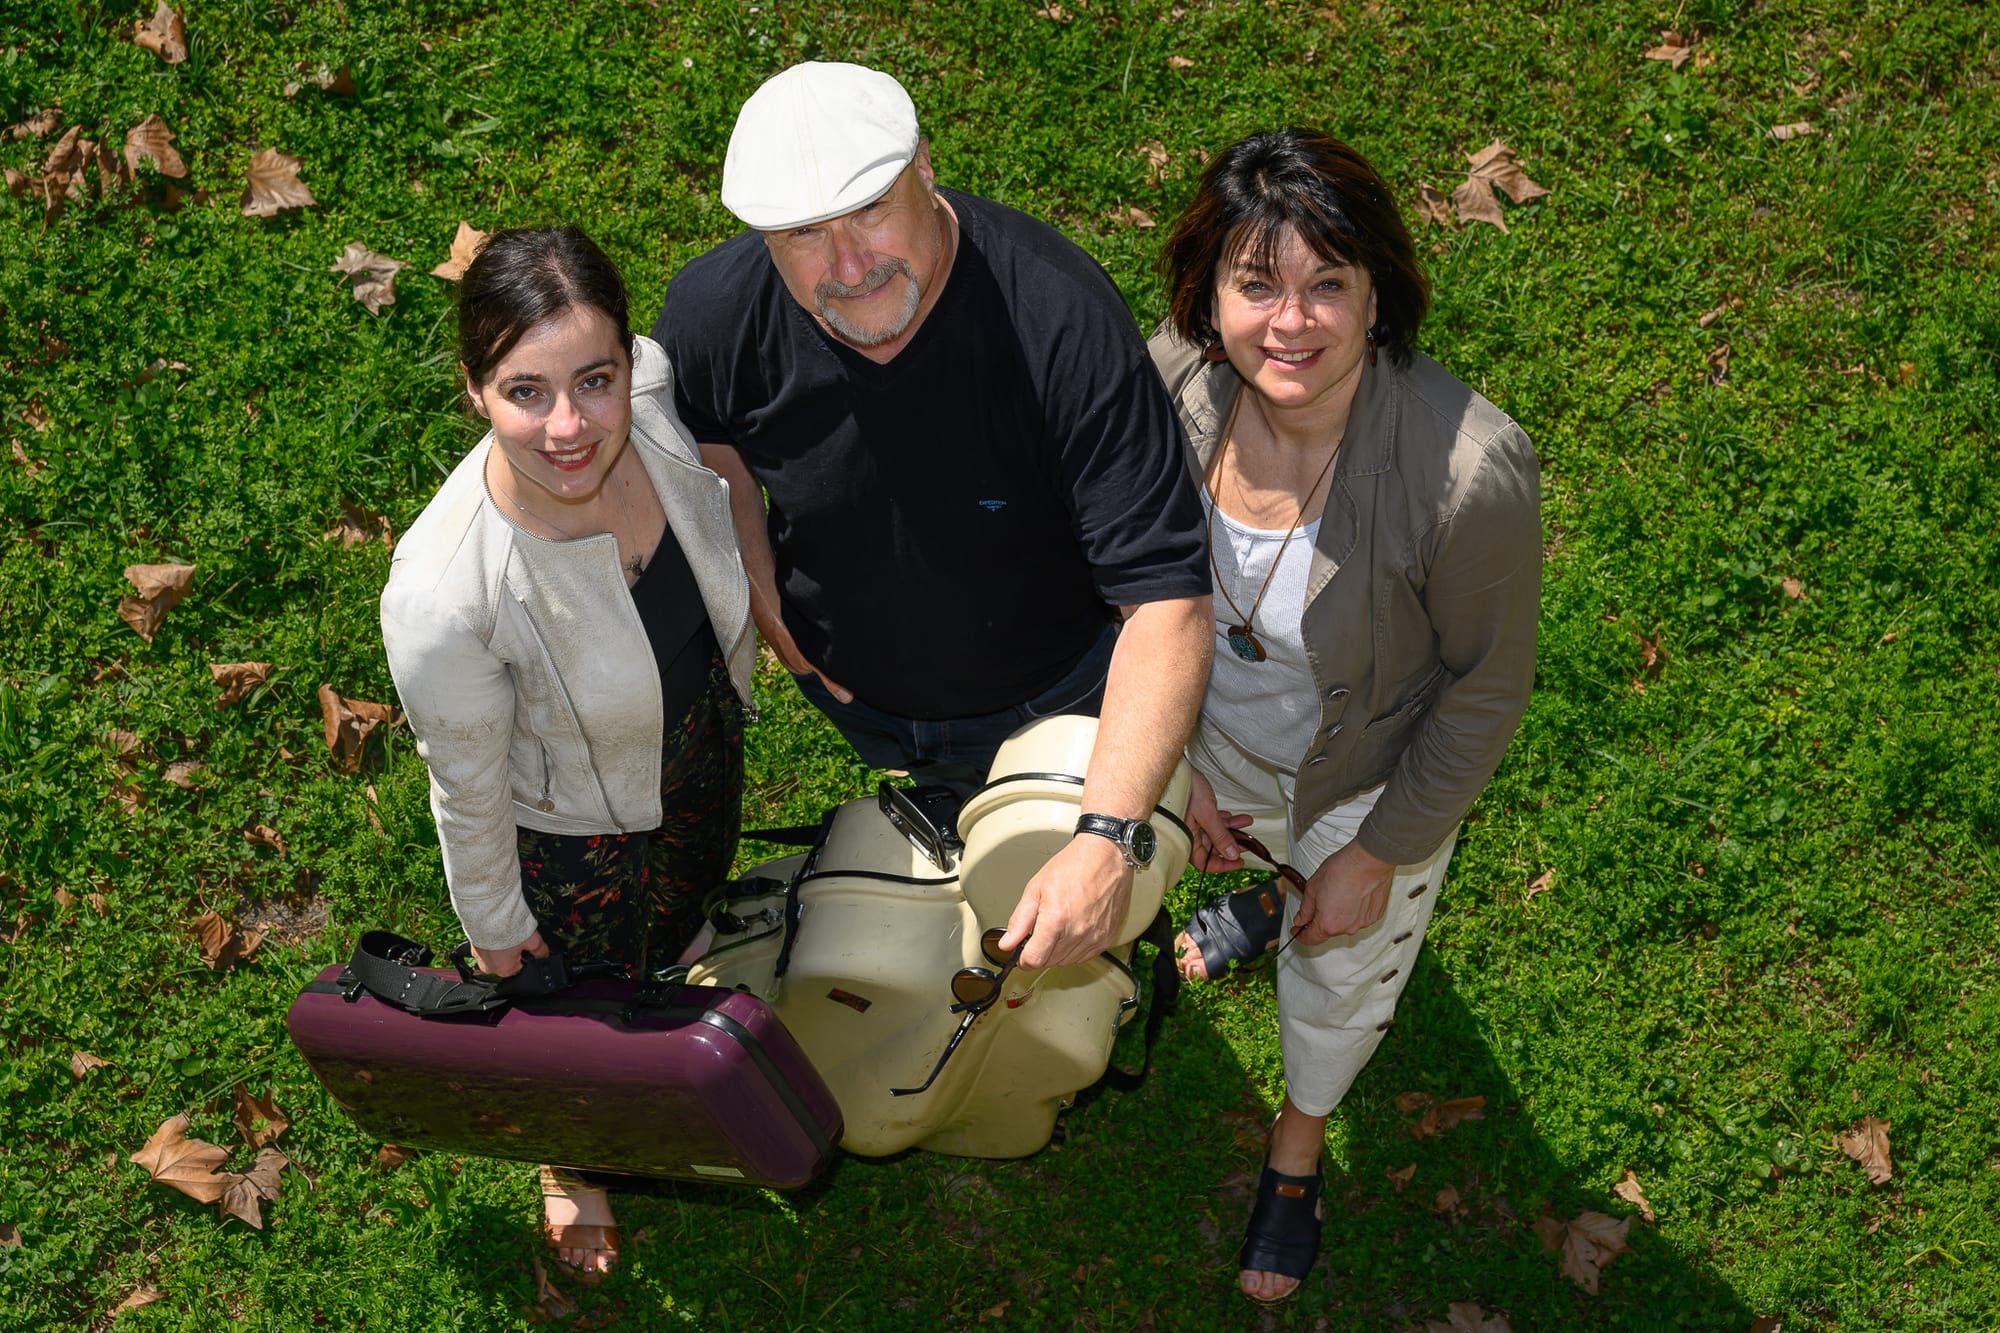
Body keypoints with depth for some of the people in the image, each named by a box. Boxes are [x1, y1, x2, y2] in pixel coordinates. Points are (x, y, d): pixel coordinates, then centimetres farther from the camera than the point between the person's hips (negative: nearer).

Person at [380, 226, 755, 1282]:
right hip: (572, 821, -4)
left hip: (706, 747, 4)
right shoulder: (443, 595, -45)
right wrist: (493, 925, -6)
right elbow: (467, 786, -24)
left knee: (687, 906, 37)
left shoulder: (660, 394, -32)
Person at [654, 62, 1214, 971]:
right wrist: (760, 597, -3)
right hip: (852, 686, 2)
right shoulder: (715, 313, -29)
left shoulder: (1060, 317, -41)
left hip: (1049, 695, -2)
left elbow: (1166, 598, -42)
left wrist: (1109, 840, -50)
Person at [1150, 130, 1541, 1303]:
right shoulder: (1174, 380, -29)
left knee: (1342, 975, 27)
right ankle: (1264, 891, 77)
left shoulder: (1470, 471, -41)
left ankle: (1300, 1147, 60)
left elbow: (1486, 691, -23)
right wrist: (1169, 760, -3)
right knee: (1255, 849, 38)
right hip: (1217, 735, 3)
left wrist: (1378, 855, -13)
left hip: (1374, 777, -2)